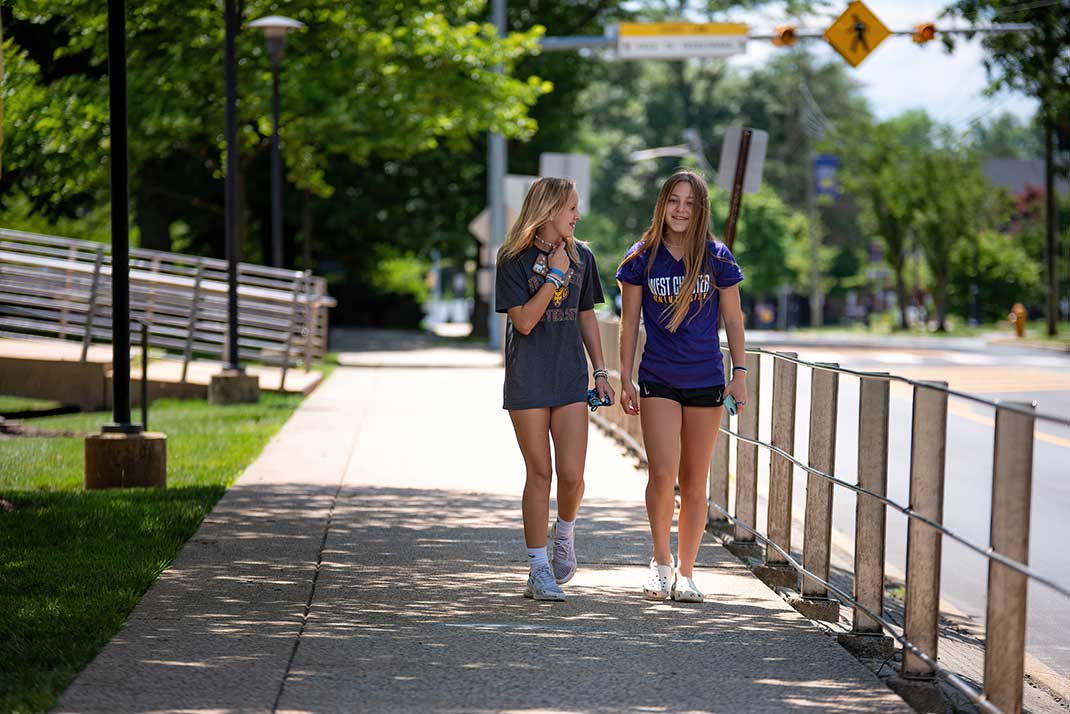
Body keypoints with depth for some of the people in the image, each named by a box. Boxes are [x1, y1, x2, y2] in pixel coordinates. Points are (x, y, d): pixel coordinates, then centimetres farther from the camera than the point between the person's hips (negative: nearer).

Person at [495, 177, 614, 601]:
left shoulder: (581, 257, 9)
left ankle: (564, 534, 25)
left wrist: (601, 371, 12)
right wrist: (554, 276, -15)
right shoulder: (515, 260, -4)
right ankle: (539, 571, 9)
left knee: (572, 474, -7)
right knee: (539, 473, 1)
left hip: (570, 377, 3)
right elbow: (524, 321, -12)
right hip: (528, 380, -3)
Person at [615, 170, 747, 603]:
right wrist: (625, 378, 2)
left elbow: (733, 319, 7)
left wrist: (740, 374, 3)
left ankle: (685, 572, 15)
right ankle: (661, 559, 7)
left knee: (694, 482, 5)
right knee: (662, 473, -14)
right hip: (658, 380, -1)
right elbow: (629, 322, 5)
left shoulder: (717, 258, 0)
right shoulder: (642, 258, 0)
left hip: (706, 381, 1)